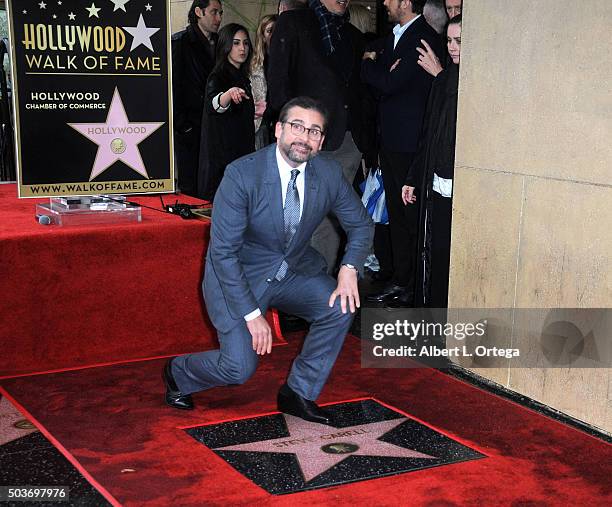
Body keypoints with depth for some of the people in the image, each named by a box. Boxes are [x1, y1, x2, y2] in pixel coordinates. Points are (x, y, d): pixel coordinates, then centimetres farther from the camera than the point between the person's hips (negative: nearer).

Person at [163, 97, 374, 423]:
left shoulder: (330, 174, -9)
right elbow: (223, 252, -23)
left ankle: (298, 393, 1)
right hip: (238, 276, -5)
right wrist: (252, 314, -25)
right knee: (239, 368, -15)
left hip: (294, 271, 5)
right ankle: (178, 373, 19)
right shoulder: (242, 174, -24)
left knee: (341, 306, -19)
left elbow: (360, 224, 7)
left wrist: (349, 268, -13)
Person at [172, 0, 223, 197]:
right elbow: (173, 86, -7)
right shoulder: (180, 42, -2)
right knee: (190, 188, -3)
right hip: (190, 127, -5)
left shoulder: (219, 43, 16)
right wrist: (181, 124, -11)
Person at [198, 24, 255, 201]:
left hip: (242, 151, 8)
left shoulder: (243, 78, 15)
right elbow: (214, 105, -35)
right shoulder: (217, 77, -10)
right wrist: (230, 93, -51)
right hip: (221, 154, -8)